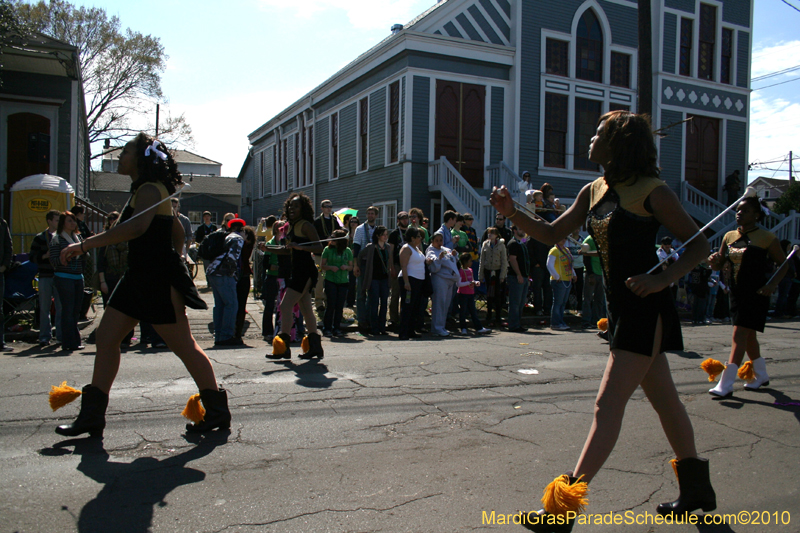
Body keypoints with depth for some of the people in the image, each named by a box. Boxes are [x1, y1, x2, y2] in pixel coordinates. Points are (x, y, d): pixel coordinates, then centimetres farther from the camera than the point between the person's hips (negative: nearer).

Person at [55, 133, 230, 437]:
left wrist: (84, 246, -35)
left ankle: (217, 411, 9)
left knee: (184, 346, -3)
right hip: (140, 276, 10)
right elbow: (178, 233, 24)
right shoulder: (146, 190, 18)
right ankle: (92, 416, 16)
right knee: (106, 337, 8)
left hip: (160, 280, -10)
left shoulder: (150, 189, -14)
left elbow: (138, 226, -34)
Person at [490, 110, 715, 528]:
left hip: (646, 310, -8)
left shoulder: (651, 191, -11)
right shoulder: (594, 191, 10)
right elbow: (553, 234, 11)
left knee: (608, 404, -10)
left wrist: (662, 280, -20)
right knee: (663, 400, 18)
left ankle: (565, 507, -7)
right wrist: (513, 214, -4)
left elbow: (699, 244, -6)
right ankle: (697, 490, 35)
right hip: (621, 308, 8)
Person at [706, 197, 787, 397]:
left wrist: (772, 284, -16)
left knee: (740, 335, -13)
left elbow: (784, 264, -1)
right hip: (737, 292, 7)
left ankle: (725, 384, -14)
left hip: (756, 294, -6)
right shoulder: (729, 236, 7)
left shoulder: (767, 238, -8)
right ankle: (761, 376, 36)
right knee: (748, 336, 17)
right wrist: (714, 261, -14)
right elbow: (719, 265, 10)